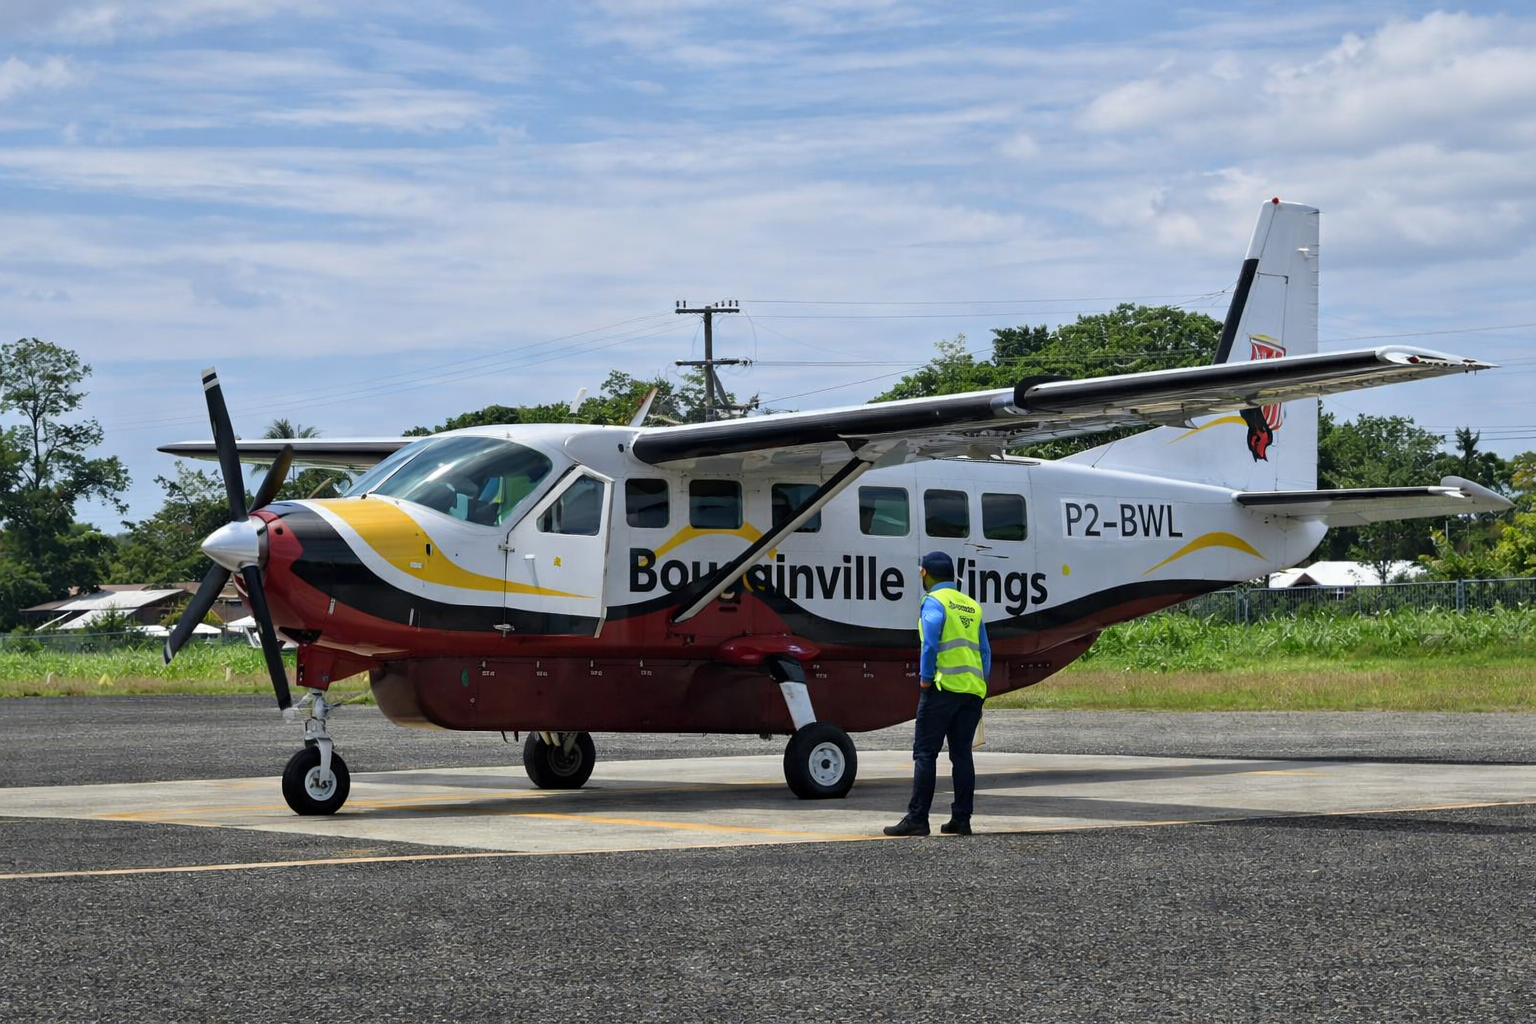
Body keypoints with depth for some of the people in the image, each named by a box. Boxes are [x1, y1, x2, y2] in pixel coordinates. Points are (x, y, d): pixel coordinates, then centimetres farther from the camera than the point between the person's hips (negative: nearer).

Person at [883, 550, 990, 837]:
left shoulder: (934, 601, -3)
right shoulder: (972, 606, 19)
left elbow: (930, 643, -16)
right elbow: (985, 652, 17)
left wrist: (925, 679, -9)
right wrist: (980, 686, 17)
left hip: (944, 687, -7)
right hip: (973, 690, 7)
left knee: (925, 752, -5)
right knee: (962, 754, 10)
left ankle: (917, 818, -9)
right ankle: (961, 819, 8)